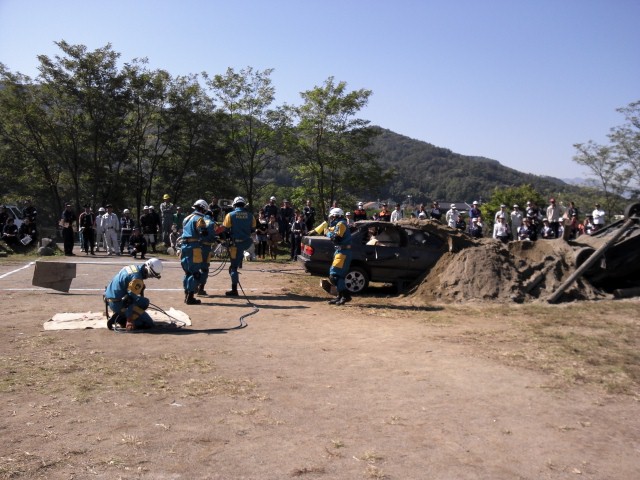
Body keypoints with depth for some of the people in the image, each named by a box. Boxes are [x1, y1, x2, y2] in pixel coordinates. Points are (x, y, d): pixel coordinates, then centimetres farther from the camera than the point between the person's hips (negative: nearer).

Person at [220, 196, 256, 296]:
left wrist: (228, 236, 14)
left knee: (234, 266, 2)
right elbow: (253, 230, 11)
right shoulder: (250, 216, 1)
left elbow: (224, 230, -5)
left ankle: (234, 290, 4)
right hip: (247, 242, 3)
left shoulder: (230, 215, -7)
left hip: (235, 243, -3)